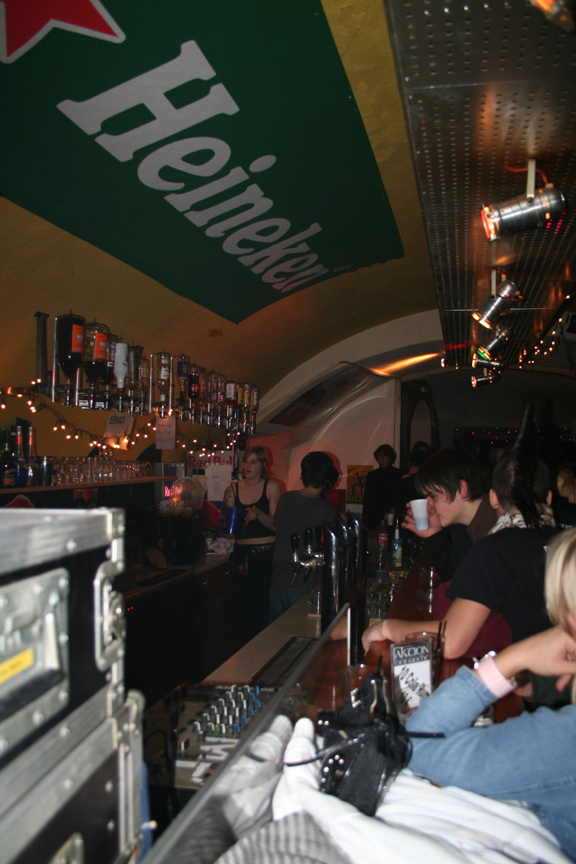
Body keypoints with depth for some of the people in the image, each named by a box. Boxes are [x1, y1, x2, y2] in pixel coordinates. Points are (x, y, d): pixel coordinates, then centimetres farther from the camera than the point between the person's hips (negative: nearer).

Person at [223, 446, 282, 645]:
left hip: (266, 554, -3)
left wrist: (258, 513, -23)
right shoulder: (233, 489, 9)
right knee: (235, 608, 2)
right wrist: (228, 503, -8)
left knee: (261, 609, -5)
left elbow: (276, 524, -5)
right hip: (240, 553, 3)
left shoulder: (272, 486, 0)